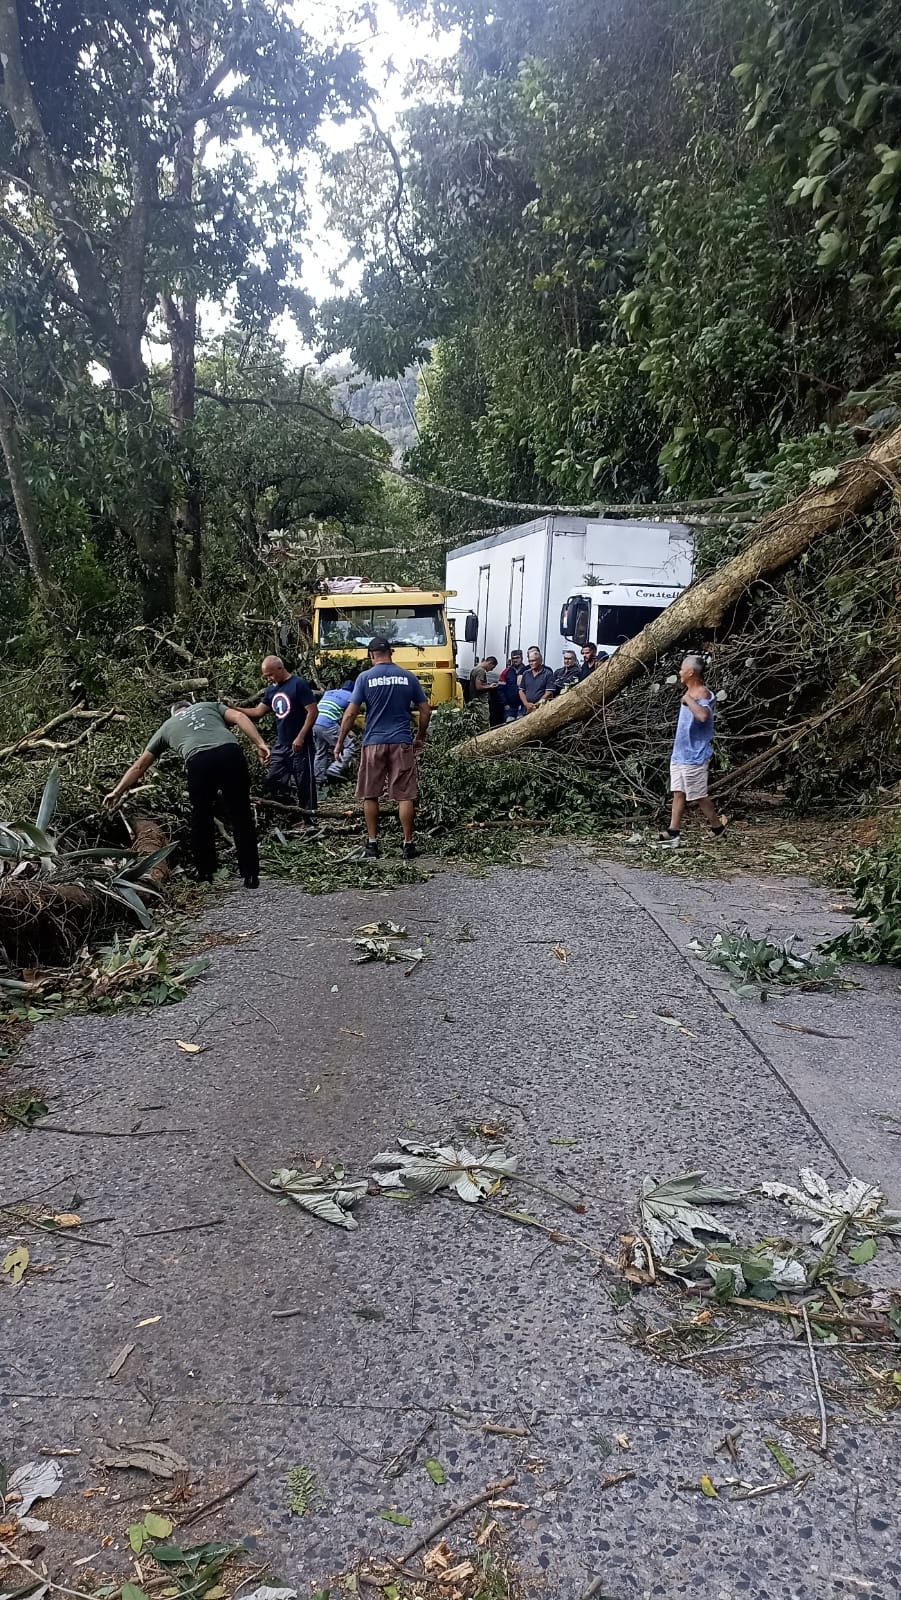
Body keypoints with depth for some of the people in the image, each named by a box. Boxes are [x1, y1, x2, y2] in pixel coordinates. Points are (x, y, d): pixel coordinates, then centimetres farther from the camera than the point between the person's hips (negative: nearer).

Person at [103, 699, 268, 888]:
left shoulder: (167, 726, 35)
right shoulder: (210, 706, 35)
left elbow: (139, 766, 38)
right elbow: (239, 717, 14)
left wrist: (117, 791, 46)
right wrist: (260, 744, 6)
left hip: (199, 761, 0)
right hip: (230, 752, 0)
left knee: (201, 819, 19)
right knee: (241, 816, 9)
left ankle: (205, 875, 23)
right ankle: (251, 876, 11)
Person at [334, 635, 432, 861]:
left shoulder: (365, 677, -1)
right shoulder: (409, 677, 4)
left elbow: (351, 713, -4)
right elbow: (425, 710, 7)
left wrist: (339, 742, 5)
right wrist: (420, 738, 20)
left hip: (373, 743, -1)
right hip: (402, 742, 1)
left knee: (370, 795, 11)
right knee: (405, 796, 3)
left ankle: (372, 844, 12)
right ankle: (408, 845, 4)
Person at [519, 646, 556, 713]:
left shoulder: (548, 674, 0)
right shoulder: (526, 673, 15)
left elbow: (549, 693, -6)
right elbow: (521, 691, 14)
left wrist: (535, 705, -12)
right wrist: (526, 704, -4)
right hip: (526, 710, 4)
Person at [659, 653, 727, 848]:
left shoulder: (702, 694, -17)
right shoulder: (691, 692, 13)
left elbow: (703, 716, -39)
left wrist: (689, 700, -30)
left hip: (694, 756, -9)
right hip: (680, 753, 9)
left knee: (698, 795, 1)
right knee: (678, 793, 6)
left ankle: (718, 826, 18)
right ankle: (673, 832, 6)